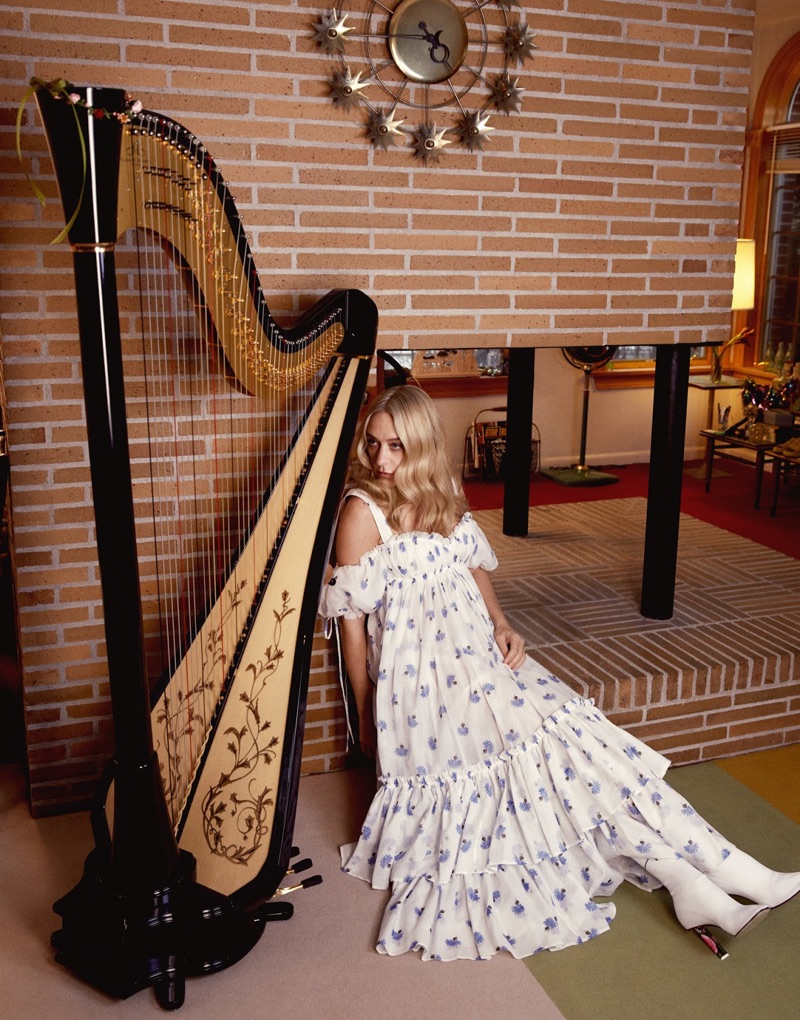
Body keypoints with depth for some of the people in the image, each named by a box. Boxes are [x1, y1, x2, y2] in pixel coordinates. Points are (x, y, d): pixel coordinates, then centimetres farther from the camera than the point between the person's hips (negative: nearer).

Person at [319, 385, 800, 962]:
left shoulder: (445, 493, 8)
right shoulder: (364, 510, -9)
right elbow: (351, 621, -6)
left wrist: (502, 625, 0)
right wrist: (367, 716, -2)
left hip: (480, 651, 6)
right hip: (422, 675, -5)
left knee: (565, 728, -11)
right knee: (536, 741, -18)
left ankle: (694, 886, -10)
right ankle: (684, 873, -15)